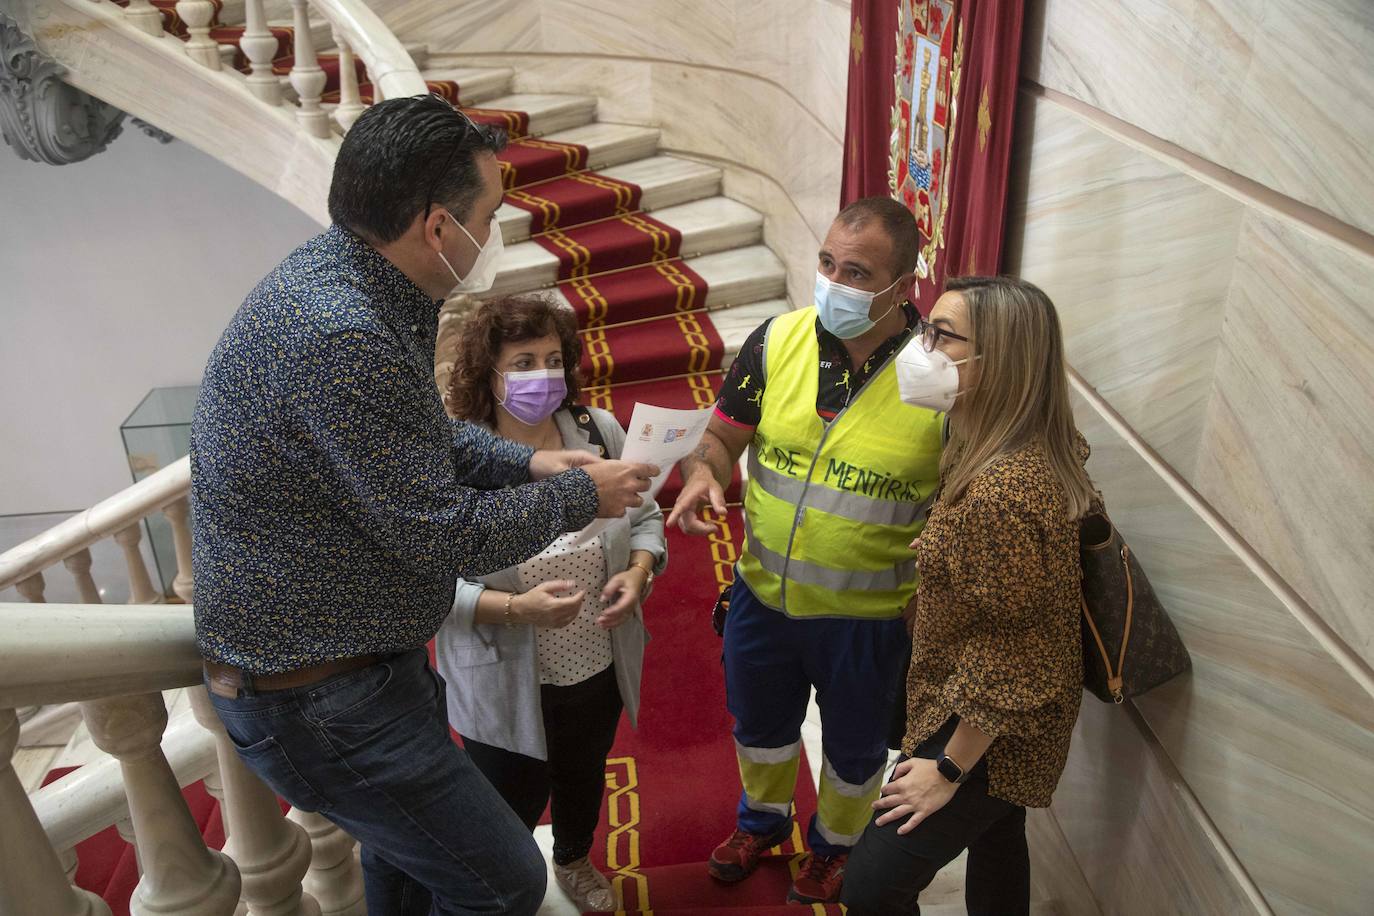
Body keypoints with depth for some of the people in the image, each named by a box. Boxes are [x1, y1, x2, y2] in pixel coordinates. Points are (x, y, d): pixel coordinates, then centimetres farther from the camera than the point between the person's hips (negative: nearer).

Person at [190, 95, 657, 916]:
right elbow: (447, 535, -25)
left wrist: (524, 462, 3)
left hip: (366, 657, 10)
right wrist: (581, 495, -10)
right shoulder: (342, 336, -31)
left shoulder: (343, 277, 0)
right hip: (319, 699, -10)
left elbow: (425, 435, 15)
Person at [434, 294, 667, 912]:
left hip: (598, 668, 4)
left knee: (584, 778, 29)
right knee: (512, 813, 15)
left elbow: (645, 517, 4)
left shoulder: (600, 432, -8)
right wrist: (515, 608, -31)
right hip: (507, 688, -4)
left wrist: (637, 573, -15)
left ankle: (573, 860, 61)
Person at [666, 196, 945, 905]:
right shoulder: (777, 341, -11)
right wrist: (702, 470, -22)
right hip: (763, 596, 3)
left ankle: (835, 844, 57)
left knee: (853, 748, 24)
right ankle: (763, 818, 61)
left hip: (868, 615, -3)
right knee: (759, 724, 28)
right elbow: (723, 434, 1)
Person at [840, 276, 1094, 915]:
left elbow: (1006, 661, -28)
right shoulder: (1034, 452, -3)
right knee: (996, 843, 29)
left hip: (987, 735, -10)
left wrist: (948, 769, -18)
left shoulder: (1004, 491, -34)